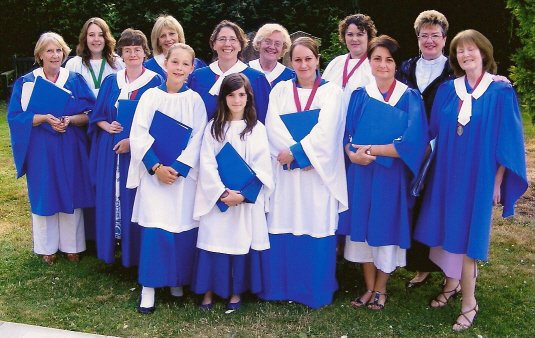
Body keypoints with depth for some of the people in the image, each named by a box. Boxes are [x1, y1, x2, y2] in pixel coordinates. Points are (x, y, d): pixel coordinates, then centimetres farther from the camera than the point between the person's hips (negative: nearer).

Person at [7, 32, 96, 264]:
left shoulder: (75, 81, 5)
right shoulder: (26, 82, 3)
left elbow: (91, 113, 1)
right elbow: (15, 116, -4)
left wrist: (70, 119, -19)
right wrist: (45, 118, -19)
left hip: (70, 149, 1)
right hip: (40, 150, -1)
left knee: (71, 194, 6)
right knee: (44, 196, 6)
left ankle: (72, 245, 20)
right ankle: (47, 248, 19)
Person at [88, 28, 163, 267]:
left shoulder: (155, 82, -2)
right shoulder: (111, 82, 11)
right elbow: (97, 116, 13)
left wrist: (133, 140, -17)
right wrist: (107, 126, -10)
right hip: (110, 151, 4)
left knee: (135, 199, -1)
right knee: (110, 197, 6)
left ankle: (135, 252, 11)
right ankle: (110, 248, 20)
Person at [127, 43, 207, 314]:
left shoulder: (195, 100, 3)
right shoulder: (150, 96, 2)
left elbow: (197, 140, -2)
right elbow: (138, 134, -4)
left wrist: (178, 168, -13)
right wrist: (156, 166, -14)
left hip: (184, 174, 1)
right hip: (153, 172, -1)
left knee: (182, 228, 3)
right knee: (153, 229, -4)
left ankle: (177, 281, 21)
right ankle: (148, 289, 6)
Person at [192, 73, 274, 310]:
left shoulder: (256, 129, 3)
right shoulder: (213, 127, 5)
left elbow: (261, 168, -3)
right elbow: (207, 164, -2)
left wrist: (242, 194, -14)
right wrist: (222, 193, -14)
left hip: (247, 199, 0)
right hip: (216, 198, 1)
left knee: (242, 241, 3)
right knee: (213, 239, 2)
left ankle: (236, 292, 18)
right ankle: (209, 291, 15)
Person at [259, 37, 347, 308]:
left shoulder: (331, 91, 5)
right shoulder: (280, 90, 11)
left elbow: (325, 130, -9)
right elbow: (273, 126, -2)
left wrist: (296, 151, -16)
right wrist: (301, 153, -14)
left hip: (319, 173, -2)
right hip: (285, 172, 2)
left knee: (317, 225, 0)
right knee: (283, 228, 1)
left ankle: (316, 290, 13)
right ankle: (281, 286, 15)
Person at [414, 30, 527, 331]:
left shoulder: (501, 93, -6)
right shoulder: (447, 91, 4)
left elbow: (509, 141, -5)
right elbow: (434, 132, 9)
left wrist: (497, 181, -7)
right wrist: (435, 168, 3)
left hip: (479, 176, -4)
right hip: (447, 173, 4)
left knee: (467, 234, -1)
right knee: (448, 229, 9)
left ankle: (469, 302, 10)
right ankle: (452, 281, 29)